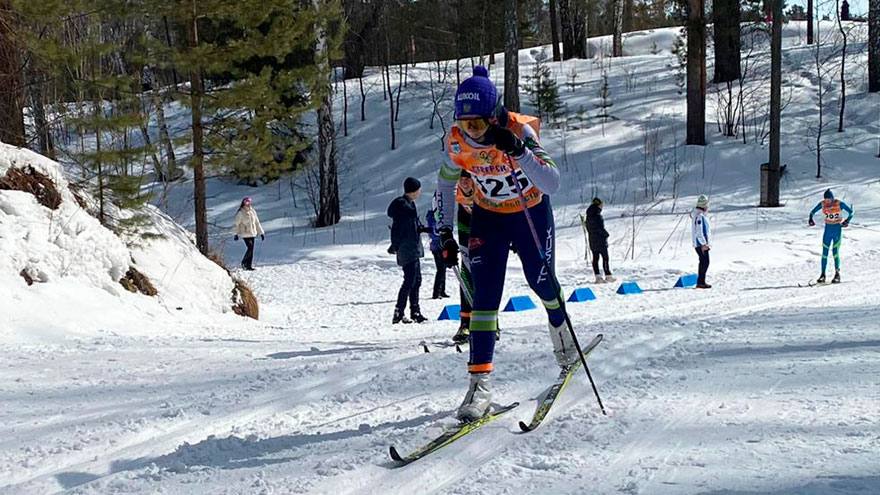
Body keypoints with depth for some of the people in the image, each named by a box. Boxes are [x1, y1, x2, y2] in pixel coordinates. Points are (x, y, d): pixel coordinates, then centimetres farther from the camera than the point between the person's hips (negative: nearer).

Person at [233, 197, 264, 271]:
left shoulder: (253, 212, 6)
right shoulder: (240, 213, -10)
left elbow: (257, 223, 12)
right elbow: (237, 224, -5)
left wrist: (261, 232, 10)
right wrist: (236, 234, -6)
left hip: (252, 234, 6)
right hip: (245, 234, -5)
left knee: (251, 249, 5)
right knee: (250, 248, -16)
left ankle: (249, 265, 12)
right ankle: (244, 262, 2)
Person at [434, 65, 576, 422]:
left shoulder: (518, 131, -30)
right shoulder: (457, 141, -19)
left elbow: (552, 184, -38)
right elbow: (446, 182, 2)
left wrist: (517, 150, -51)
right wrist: (445, 233, -2)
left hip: (532, 214, -2)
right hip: (488, 218, 2)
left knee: (540, 281, 12)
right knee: (485, 294, -12)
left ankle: (560, 331, 47)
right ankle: (480, 381, -16)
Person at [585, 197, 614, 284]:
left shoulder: (589, 216, 8)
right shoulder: (597, 216, -19)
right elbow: (600, 228, -19)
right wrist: (606, 234, -5)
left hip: (592, 240, 8)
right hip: (600, 241, -8)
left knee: (595, 258, 8)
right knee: (605, 258, 0)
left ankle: (597, 277, 8)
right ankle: (608, 276, 1)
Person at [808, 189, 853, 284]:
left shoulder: (839, 203, -12)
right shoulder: (822, 204, -3)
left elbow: (851, 212, -5)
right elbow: (812, 212, 10)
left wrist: (847, 221, -18)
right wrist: (811, 219, -8)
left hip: (837, 229, -3)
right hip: (828, 229, 3)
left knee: (835, 252, -9)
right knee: (825, 252, 1)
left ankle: (837, 275, -1)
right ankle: (823, 275, 5)